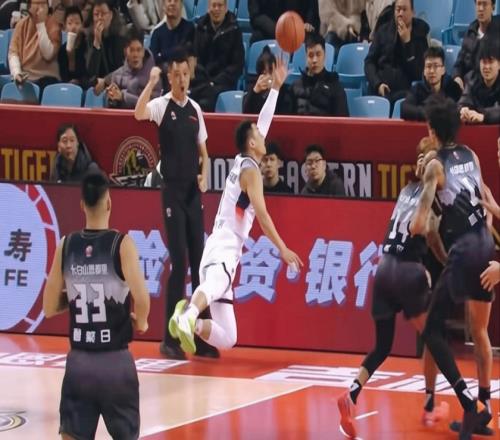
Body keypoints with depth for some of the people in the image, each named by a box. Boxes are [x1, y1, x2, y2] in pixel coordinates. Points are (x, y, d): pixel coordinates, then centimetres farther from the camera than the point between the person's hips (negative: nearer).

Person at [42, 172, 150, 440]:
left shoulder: (66, 246, 0)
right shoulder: (121, 244, -10)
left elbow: (49, 308, 5)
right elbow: (141, 299, -20)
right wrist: (140, 322, 0)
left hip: (79, 362, 2)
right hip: (116, 361, -2)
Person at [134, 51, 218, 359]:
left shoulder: (195, 109, 11)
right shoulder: (162, 105, -6)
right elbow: (139, 114, -27)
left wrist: (204, 175, 0)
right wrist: (151, 83, -37)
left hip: (194, 193, 5)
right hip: (173, 192, -5)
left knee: (199, 263, 6)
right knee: (179, 263, -9)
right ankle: (171, 338, -2)